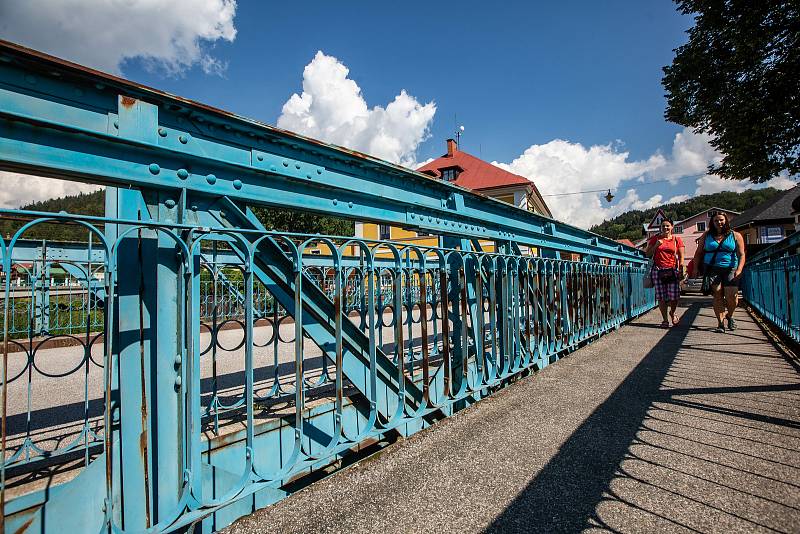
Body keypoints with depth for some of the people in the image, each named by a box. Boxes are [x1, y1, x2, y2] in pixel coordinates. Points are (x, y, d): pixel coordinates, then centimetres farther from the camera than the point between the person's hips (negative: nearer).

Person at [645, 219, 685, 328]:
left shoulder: (677, 240, 9)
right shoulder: (655, 239, 9)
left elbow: (681, 257, 6)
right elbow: (647, 253, 9)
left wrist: (681, 270, -3)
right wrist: (656, 245, -6)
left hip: (672, 270, 0)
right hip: (658, 270, 0)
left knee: (674, 297, -3)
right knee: (661, 297, -1)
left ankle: (672, 313, 27)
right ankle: (665, 319, 10)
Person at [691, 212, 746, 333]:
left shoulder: (735, 236, 10)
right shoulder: (706, 236, 13)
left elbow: (741, 254, 4)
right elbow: (698, 253, 14)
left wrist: (739, 270, -10)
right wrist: (695, 268, 4)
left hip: (730, 270, 0)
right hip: (712, 269, 0)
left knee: (731, 295, -12)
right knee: (717, 294, -8)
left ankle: (729, 316, 18)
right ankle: (720, 323, -4)